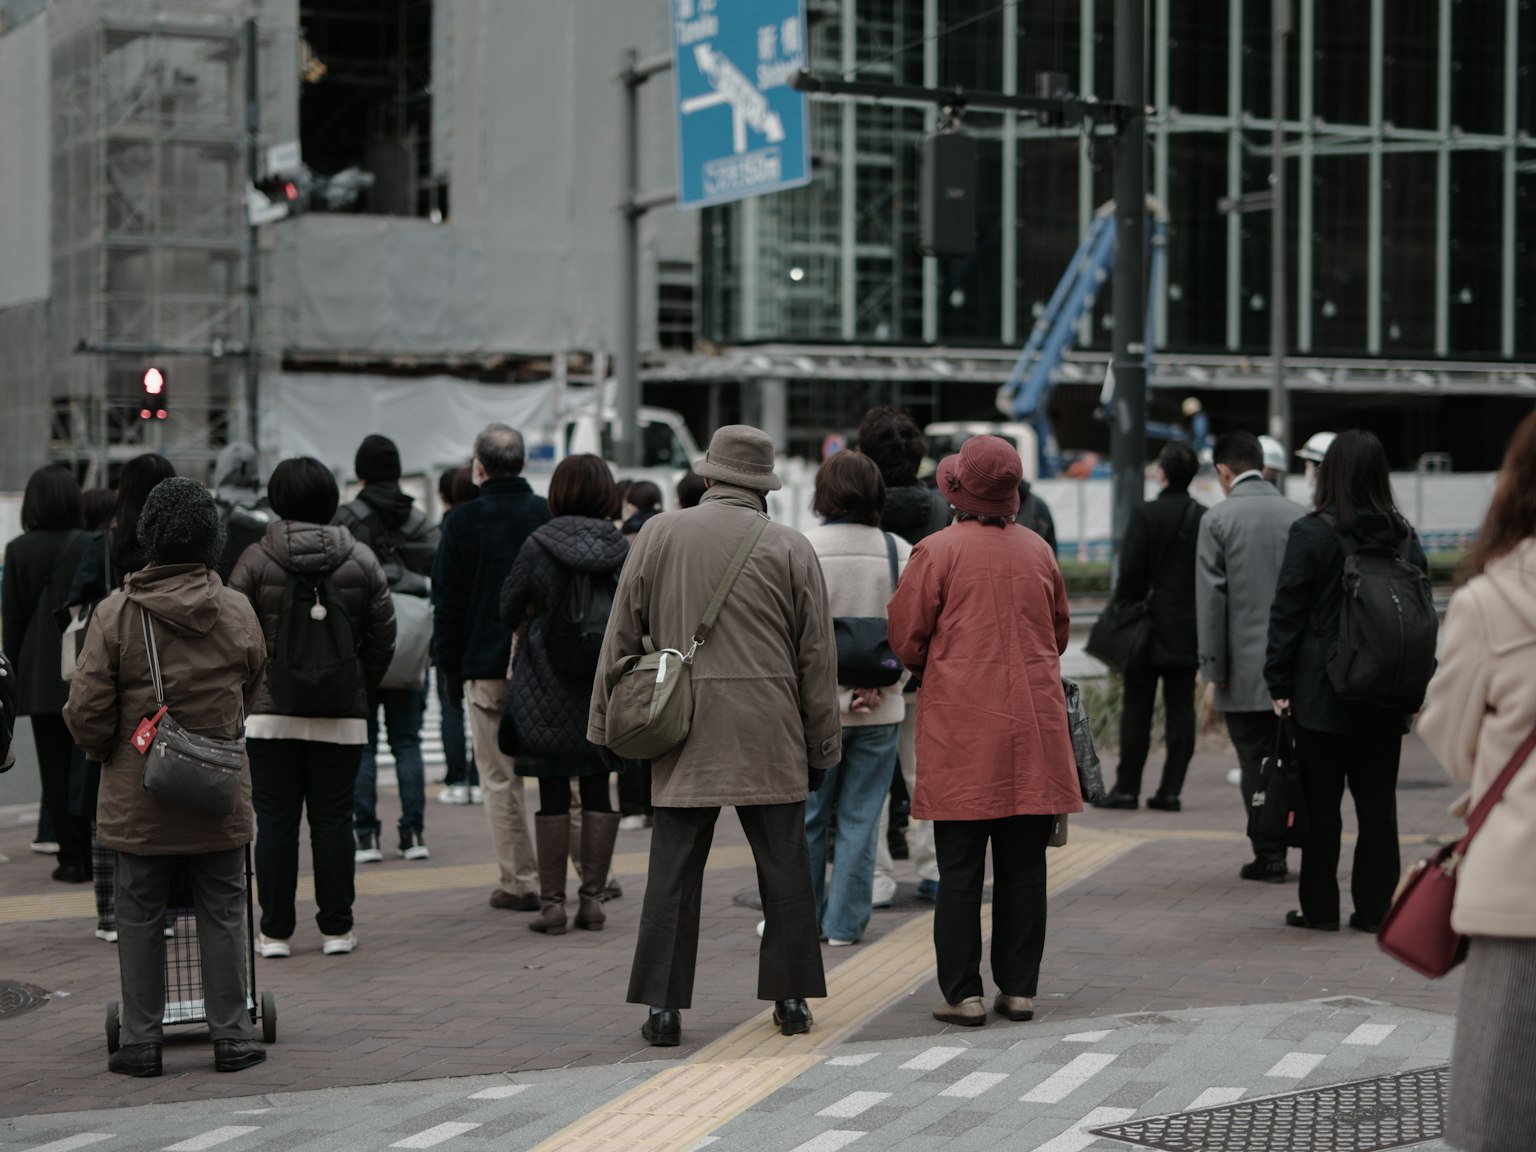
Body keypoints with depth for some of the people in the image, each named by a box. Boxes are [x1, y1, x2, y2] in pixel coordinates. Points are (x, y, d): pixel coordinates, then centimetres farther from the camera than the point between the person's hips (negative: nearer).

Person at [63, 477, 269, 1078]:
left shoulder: (116, 614, -11)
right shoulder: (237, 612, -5)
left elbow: (85, 712, -9)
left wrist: (106, 750, 11)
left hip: (137, 799, -1)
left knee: (140, 919, 9)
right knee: (222, 915, 10)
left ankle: (140, 1042, 13)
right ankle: (231, 1036, 14)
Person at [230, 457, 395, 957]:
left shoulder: (255, 560, -5)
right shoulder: (361, 561, 1)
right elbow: (382, 640, 4)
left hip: (270, 712, -1)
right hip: (342, 715, 1)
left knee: (275, 820, 4)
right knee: (334, 819, 7)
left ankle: (276, 931, 7)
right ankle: (336, 929, 10)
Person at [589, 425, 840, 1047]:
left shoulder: (659, 535, 2)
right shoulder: (789, 547, 1)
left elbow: (621, 636, 4)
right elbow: (817, 654, 3)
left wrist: (606, 722, 11)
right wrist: (823, 742, 10)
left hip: (683, 730, 1)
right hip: (770, 738, 0)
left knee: (673, 870, 2)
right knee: (784, 867, 8)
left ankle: (662, 1006, 1)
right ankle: (790, 998, 12)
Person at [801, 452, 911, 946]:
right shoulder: (900, 552, -1)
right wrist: (878, 687, -7)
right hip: (881, 712, 1)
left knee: (807, 816, 10)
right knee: (861, 819, 7)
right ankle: (845, 923, 9)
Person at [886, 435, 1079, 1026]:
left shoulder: (938, 551, -7)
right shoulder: (1038, 550, 6)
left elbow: (906, 640, -2)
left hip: (959, 726, -3)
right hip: (1033, 729, 4)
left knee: (959, 870, 1)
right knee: (1023, 867, 9)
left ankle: (963, 994, 2)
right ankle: (1019, 989, 12)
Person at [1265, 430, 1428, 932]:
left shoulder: (1311, 533, -9)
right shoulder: (1404, 536, 4)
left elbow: (1287, 613, -8)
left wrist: (1278, 683, -2)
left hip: (1322, 693, -4)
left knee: (1321, 804, 4)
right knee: (1377, 802, 8)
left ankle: (1320, 907, 8)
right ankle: (1375, 907, 10)